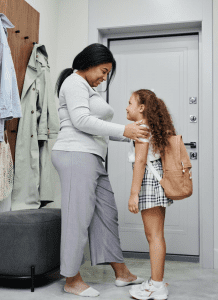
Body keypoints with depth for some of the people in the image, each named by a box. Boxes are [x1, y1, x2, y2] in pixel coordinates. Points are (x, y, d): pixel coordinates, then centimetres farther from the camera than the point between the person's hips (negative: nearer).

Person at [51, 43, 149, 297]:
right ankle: (72, 280, 7)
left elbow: (98, 128, 22)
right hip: (76, 155, -10)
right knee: (78, 217, -5)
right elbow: (82, 120, -17)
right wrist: (123, 130, -18)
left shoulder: (89, 90, 26)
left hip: (91, 158, 10)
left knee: (107, 212, 10)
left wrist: (130, 136, 12)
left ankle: (121, 273, 19)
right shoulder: (74, 82, -3)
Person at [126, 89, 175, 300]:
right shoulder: (154, 128, 19)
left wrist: (134, 193, -18)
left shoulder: (142, 128, -10)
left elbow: (140, 161, -17)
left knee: (154, 235, -6)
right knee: (155, 234, 13)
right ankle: (157, 281, 21)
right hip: (158, 182, 10)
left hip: (149, 180, -10)